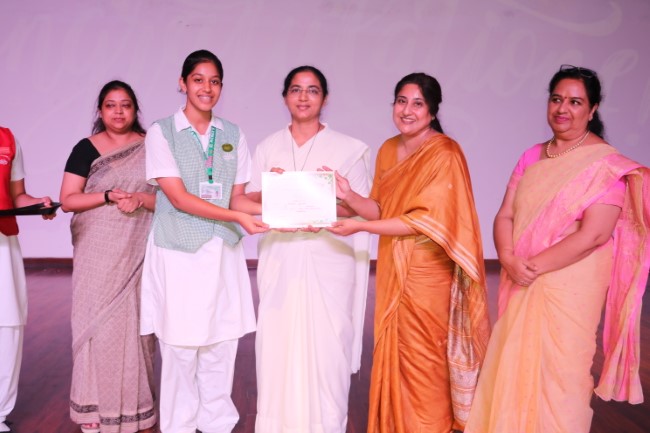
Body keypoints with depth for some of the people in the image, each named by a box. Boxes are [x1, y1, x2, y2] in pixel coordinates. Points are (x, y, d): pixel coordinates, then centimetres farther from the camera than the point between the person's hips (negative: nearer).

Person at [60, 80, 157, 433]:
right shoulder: (86, 149, 4)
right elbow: (67, 200, 0)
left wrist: (141, 199, -14)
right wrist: (109, 196, -14)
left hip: (138, 251, 1)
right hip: (97, 251, 0)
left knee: (135, 321, 2)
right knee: (97, 322, 0)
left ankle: (134, 405, 11)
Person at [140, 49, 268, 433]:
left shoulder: (233, 135, 9)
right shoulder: (162, 132, -3)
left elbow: (237, 198, 7)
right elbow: (179, 197, -12)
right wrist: (238, 217, -22)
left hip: (223, 252, 3)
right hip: (178, 252, -3)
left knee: (221, 344, 7)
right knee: (181, 346, 2)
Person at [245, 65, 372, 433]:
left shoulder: (348, 148, 2)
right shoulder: (268, 147, 10)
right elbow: (251, 202, 8)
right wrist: (271, 190, -11)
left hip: (329, 260, -2)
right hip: (280, 260, 2)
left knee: (326, 342, -2)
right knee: (278, 340, 4)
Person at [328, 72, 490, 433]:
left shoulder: (444, 154, -14)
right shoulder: (388, 149, 8)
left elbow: (425, 220, -20)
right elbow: (381, 210, 8)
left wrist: (358, 226, -20)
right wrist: (349, 196, -11)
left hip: (426, 270, -6)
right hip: (392, 267, 6)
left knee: (421, 359, 5)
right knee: (392, 353, 13)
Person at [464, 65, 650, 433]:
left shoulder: (605, 164, -10)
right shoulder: (532, 157, 8)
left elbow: (594, 234, -19)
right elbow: (505, 215, 4)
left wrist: (534, 266, -17)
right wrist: (509, 259, -14)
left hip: (570, 290, -5)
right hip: (521, 285, 6)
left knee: (557, 372, 6)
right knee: (513, 367, 13)